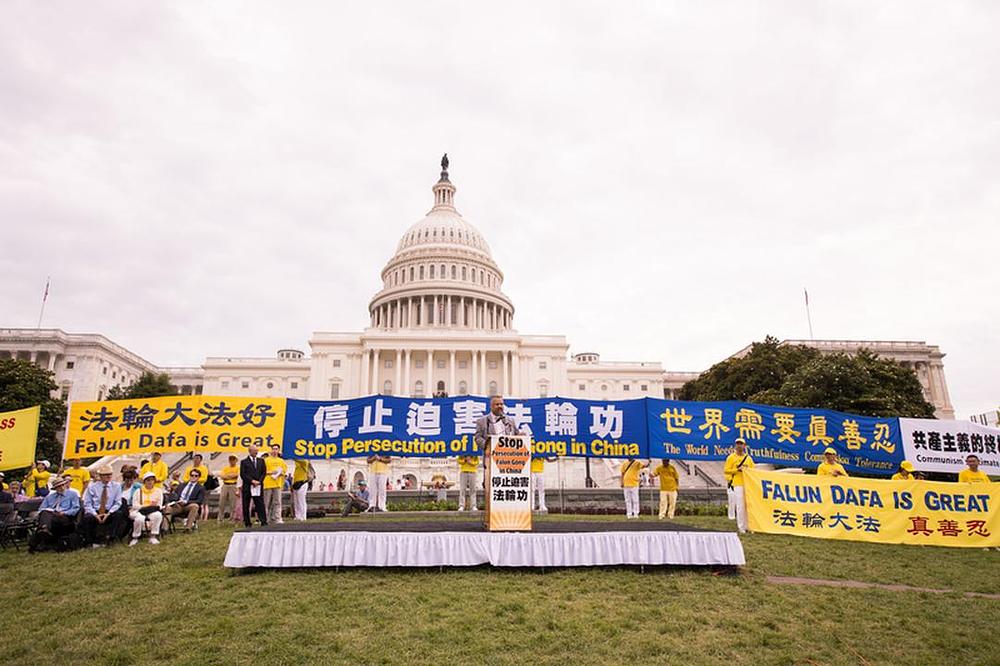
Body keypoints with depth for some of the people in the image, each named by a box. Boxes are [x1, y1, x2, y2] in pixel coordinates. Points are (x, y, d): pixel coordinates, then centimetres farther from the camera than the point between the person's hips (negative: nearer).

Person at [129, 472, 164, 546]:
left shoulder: (158, 491, 13)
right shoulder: (139, 491, 9)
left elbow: (159, 506, 7)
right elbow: (135, 505, -3)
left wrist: (155, 506, -19)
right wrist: (148, 506, -16)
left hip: (153, 512, 1)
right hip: (139, 511, -1)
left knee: (158, 515, -35)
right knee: (140, 518, -37)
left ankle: (153, 536, -26)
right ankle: (135, 538, -14)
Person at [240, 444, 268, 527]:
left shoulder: (261, 461, 14)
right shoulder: (244, 462, 4)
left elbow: (264, 472, 10)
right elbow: (242, 474, -4)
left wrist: (259, 481, -5)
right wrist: (252, 481, -12)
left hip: (258, 486, 2)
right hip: (247, 486, -1)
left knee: (260, 504, -5)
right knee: (246, 506, 3)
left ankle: (263, 521, -9)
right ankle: (247, 523, 10)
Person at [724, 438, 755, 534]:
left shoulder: (748, 458, 16)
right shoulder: (731, 457, 2)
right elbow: (726, 471, -2)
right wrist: (737, 469, -12)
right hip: (737, 485, -4)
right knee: (740, 506, -8)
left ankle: (747, 526, 13)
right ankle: (740, 527, -2)